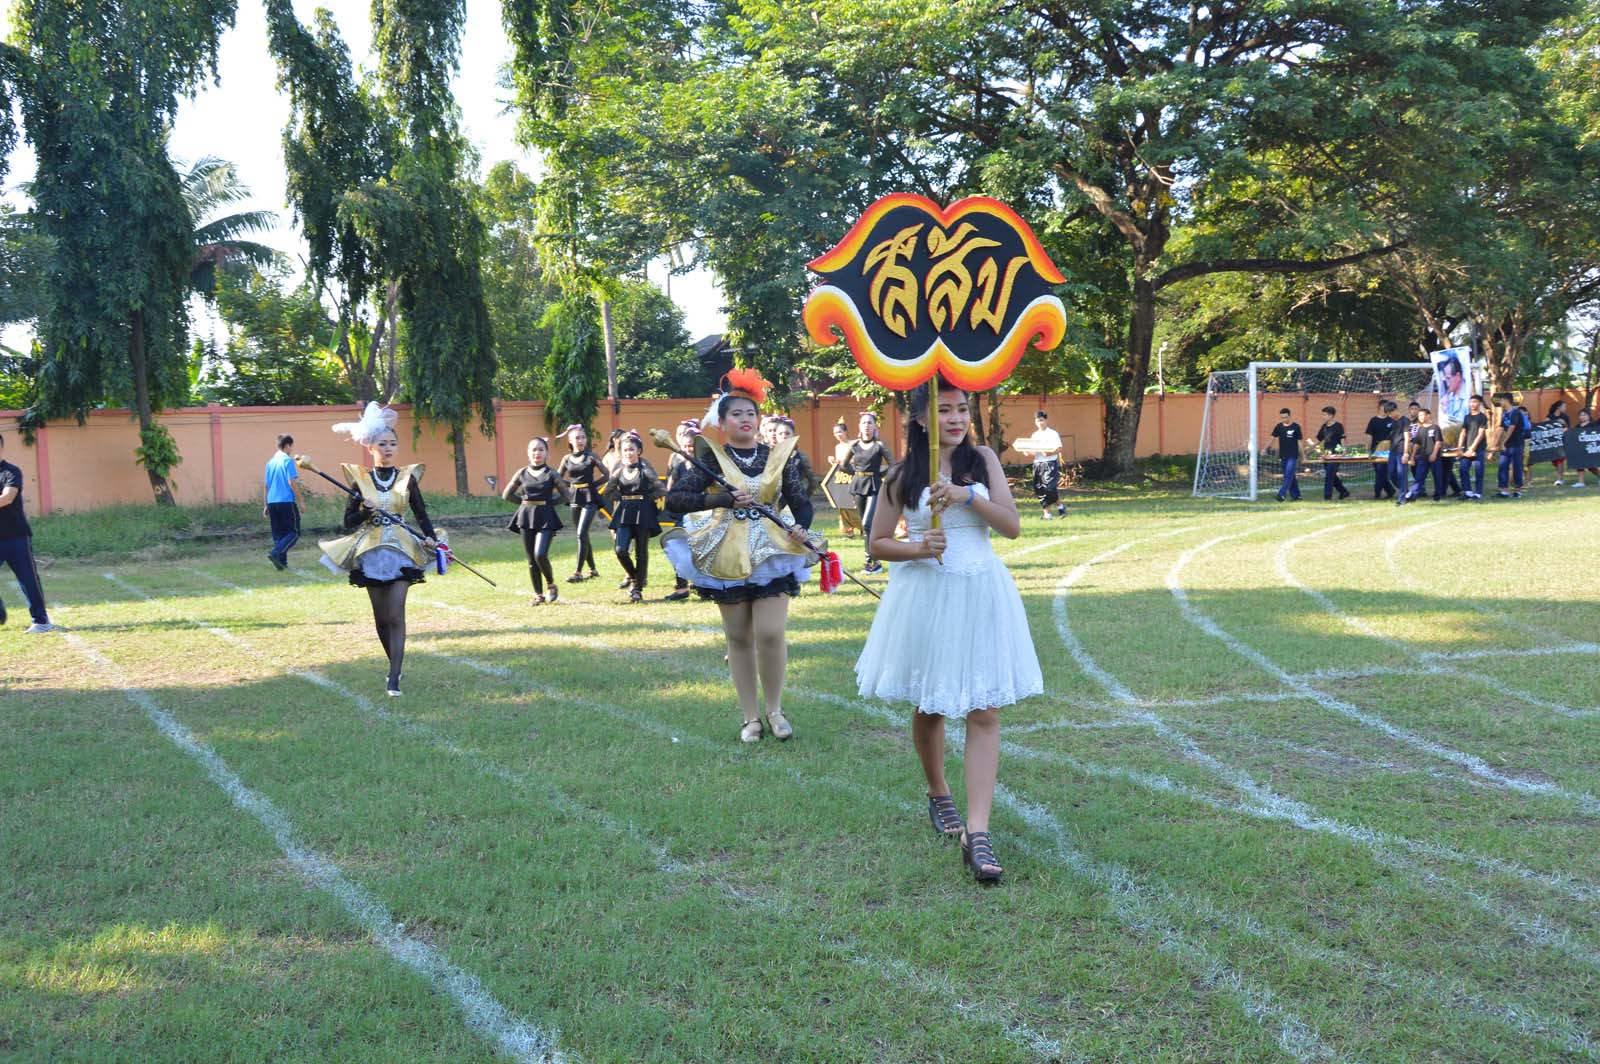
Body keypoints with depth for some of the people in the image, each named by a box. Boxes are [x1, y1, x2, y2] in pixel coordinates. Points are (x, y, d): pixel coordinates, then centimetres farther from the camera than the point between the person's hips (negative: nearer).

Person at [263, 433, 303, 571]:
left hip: (272, 502, 7)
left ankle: (282, 562, 7)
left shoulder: (270, 462, 14)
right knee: (294, 532, -1)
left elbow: (267, 485, 17)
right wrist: (300, 501, -7)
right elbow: (292, 482, -13)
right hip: (287, 501, -7)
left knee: (278, 533, 11)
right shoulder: (288, 460, -7)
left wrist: (266, 505, 22)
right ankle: (275, 553, -19)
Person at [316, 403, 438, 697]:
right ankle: (395, 665, 27)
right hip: (370, 553, 1)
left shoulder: (407, 477, 2)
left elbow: (422, 514, 4)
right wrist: (367, 511, -17)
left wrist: (430, 538, -13)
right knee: (381, 617, 7)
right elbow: (348, 522, 2)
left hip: (401, 552, -1)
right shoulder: (359, 479, 1)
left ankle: (394, 678, -13)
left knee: (396, 615, -11)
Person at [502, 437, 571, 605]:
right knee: (531, 559, 4)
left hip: (545, 517, -3)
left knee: (540, 555, -18)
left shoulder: (551, 474, -3)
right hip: (526, 517, 3)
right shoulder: (522, 473, 5)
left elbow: (567, 496, 1)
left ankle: (550, 584, 8)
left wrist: (547, 501, -2)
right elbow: (507, 495, 14)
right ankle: (538, 595, 14)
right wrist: (526, 502, 7)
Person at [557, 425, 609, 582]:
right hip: (575, 499, 5)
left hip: (589, 498, -5)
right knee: (583, 536, 11)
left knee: (581, 534, -14)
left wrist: (592, 484, -4)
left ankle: (578, 572, -14)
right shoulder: (567, 459, 7)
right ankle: (592, 570, 24)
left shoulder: (590, 456, -3)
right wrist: (571, 484, 4)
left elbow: (606, 474, -4)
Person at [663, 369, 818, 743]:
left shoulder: (780, 455, 3)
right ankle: (750, 716, 18)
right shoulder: (711, 458, -2)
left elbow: (801, 502, 4)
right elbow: (673, 500, -9)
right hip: (727, 554, 0)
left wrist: (800, 528, -18)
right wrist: (724, 500, -18)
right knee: (739, 638, 6)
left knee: (771, 633, -10)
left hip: (771, 553, 0)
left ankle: (774, 708, 10)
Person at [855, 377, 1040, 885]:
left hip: (981, 593, 1)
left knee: (984, 713, -7)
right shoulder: (903, 475, -2)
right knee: (929, 707, 13)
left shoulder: (983, 460, 3)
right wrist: (917, 549, -17)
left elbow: (1013, 526, -4)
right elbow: (877, 543, 2)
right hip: (924, 594, -1)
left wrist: (968, 495, -18)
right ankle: (938, 796, 38)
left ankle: (977, 834, -9)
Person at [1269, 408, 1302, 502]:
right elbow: (1273, 438, 5)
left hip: (1293, 455, -4)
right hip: (1283, 455, 4)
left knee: (1288, 475, -14)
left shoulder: (1295, 427, -5)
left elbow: (1300, 441, -2)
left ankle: (1281, 494, -19)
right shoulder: (1279, 427, 5)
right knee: (1290, 477, 10)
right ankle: (1296, 495, 19)